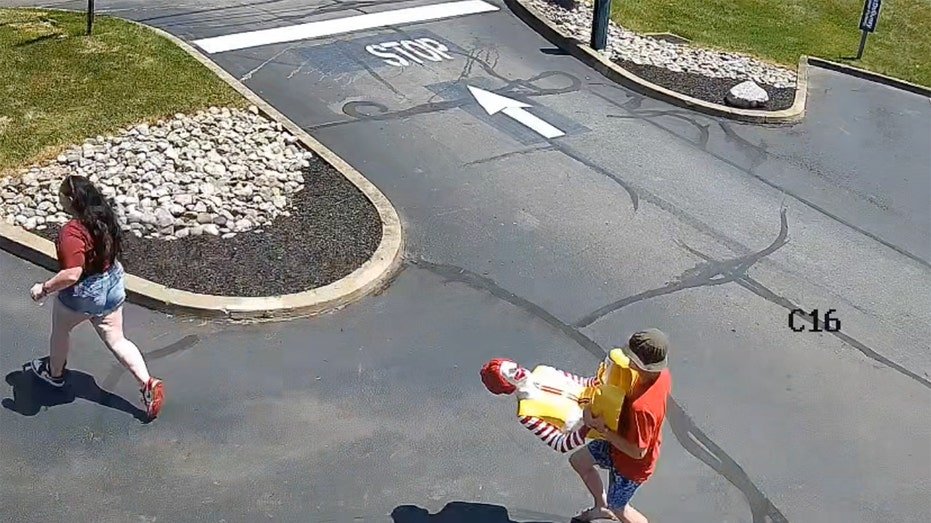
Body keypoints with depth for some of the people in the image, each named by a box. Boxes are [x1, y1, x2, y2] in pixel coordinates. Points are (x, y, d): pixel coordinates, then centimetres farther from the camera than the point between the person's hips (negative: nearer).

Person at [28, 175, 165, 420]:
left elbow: (71, 274, -32)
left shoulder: (72, 232, -29)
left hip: (82, 295, -6)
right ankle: (148, 383, 1)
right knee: (116, 340, 13)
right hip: (112, 285, 7)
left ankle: (55, 373, 48)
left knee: (60, 330, 24)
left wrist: (44, 288, -19)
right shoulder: (104, 216, -4)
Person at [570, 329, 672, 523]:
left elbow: (637, 452, -33)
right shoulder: (662, 374, -20)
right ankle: (602, 507, 46)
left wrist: (602, 428, -27)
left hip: (631, 463, -8)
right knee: (578, 460, 25)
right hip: (625, 441, 8)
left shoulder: (641, 407, -45)